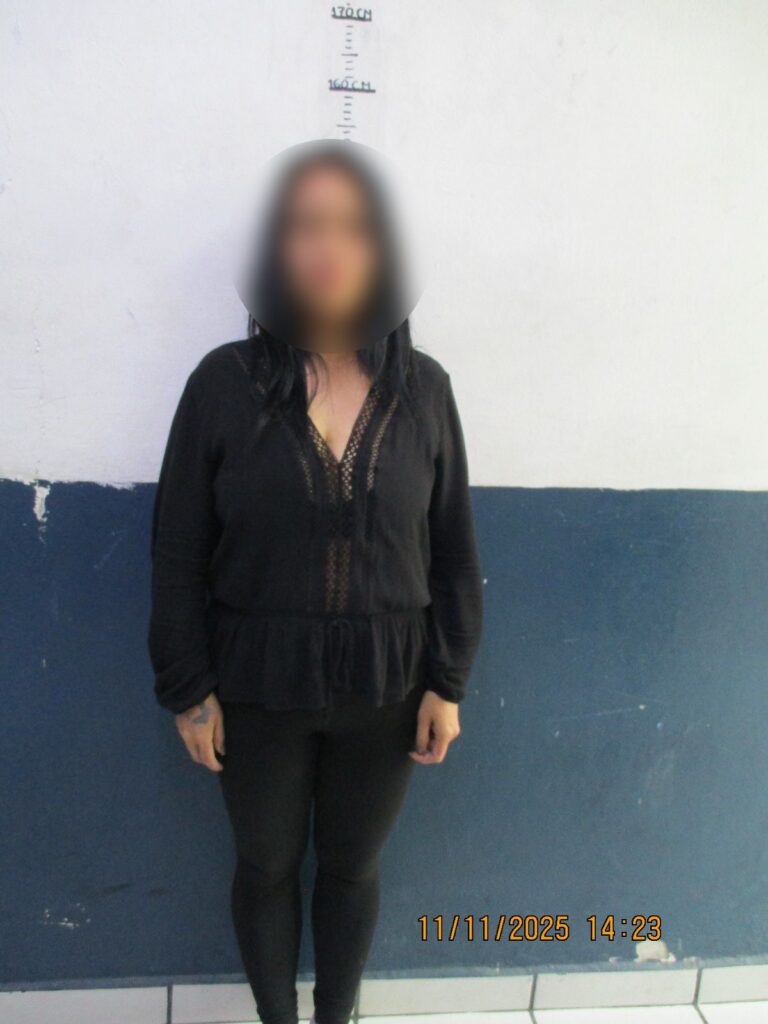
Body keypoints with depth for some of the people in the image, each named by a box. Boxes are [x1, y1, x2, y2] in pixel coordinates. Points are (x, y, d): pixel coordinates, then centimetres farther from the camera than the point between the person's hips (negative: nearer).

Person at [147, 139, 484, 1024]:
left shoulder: (424, 388, -4)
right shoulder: (224, 382, -9)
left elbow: (454, 551, 0)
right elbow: (178, 552, -5)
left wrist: (447, 683, -1)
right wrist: (186, 688, -5)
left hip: (385, 689, 1)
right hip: (256, 687, 0)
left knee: (351, 869, 20)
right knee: (266, 867, 19)